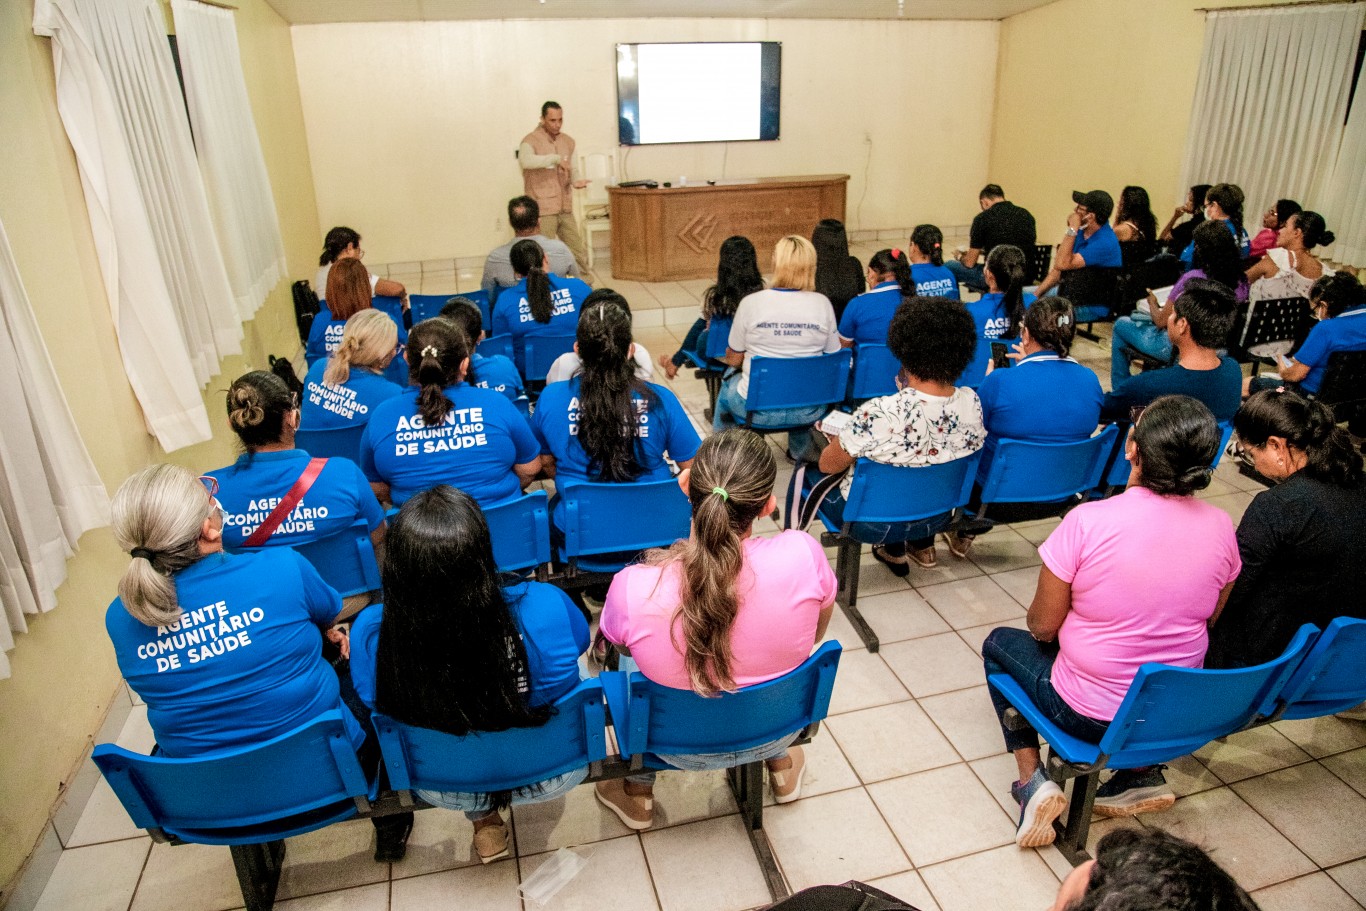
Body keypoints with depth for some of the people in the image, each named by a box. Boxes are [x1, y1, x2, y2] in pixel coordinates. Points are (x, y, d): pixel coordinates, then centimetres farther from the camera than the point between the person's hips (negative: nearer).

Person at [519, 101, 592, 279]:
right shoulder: (531, 140, -9)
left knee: (578, 252, 12)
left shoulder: (568, 141, 10)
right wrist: (555, 158, -30)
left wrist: (575, 181, -3)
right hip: (543, 210, -6)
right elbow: (525, 161, -31)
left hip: (565, 209, 6)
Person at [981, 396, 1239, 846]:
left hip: (1091, 714, -5)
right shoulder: (1221, 527, -11)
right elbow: (1206, 624, 5)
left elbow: (1043, 627, -15)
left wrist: (1038, 620, 8)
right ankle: (1143, 772, 23)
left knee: (999, 643, 21)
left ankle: (1032, 779, 11)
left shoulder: (1087, 522, -26)